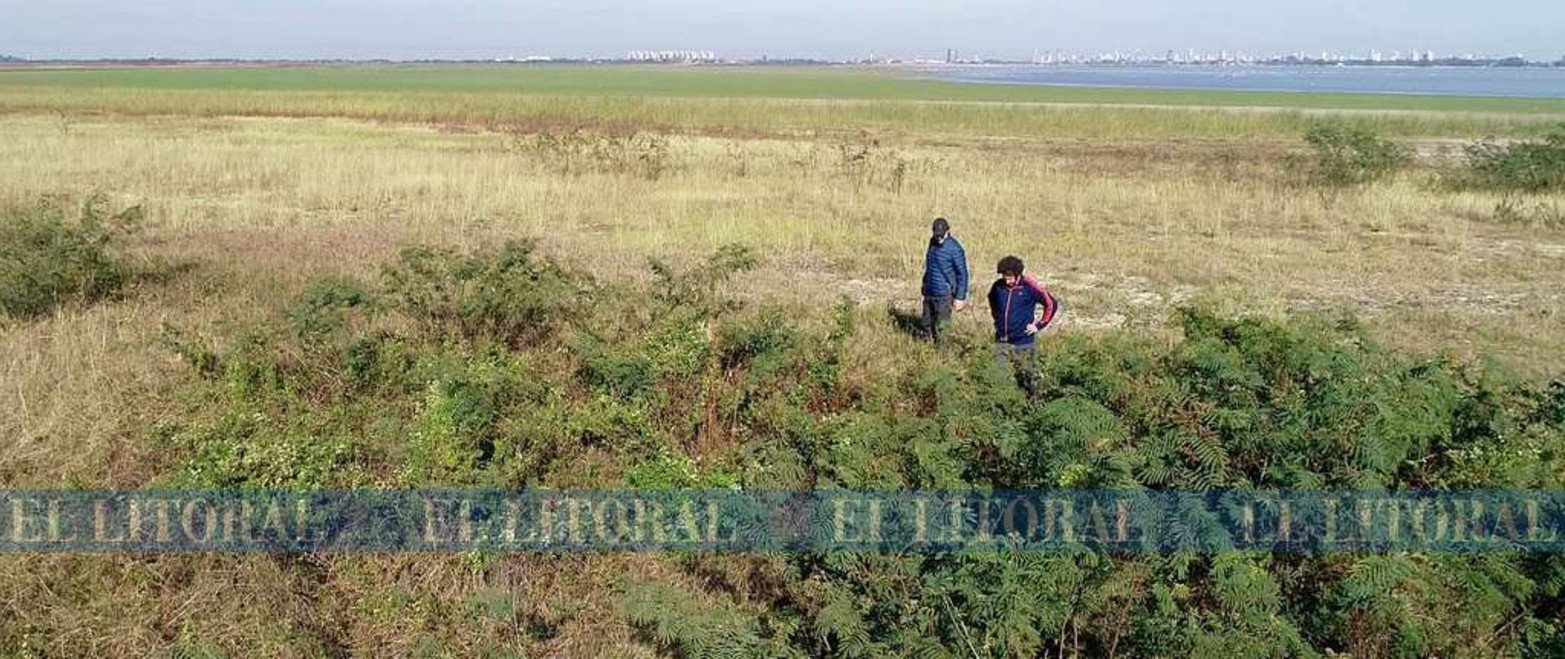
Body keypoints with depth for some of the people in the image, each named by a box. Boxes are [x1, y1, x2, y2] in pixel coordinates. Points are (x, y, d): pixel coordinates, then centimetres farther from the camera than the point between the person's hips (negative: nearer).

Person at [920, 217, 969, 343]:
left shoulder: (955, 249, -16)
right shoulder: (933, 242, 5)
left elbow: (962, 274, -13)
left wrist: (960, 297, -14)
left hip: (944, 295, -7)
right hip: (929, 293, 7)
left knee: (940, 330, -3)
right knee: (927, 328, 13)